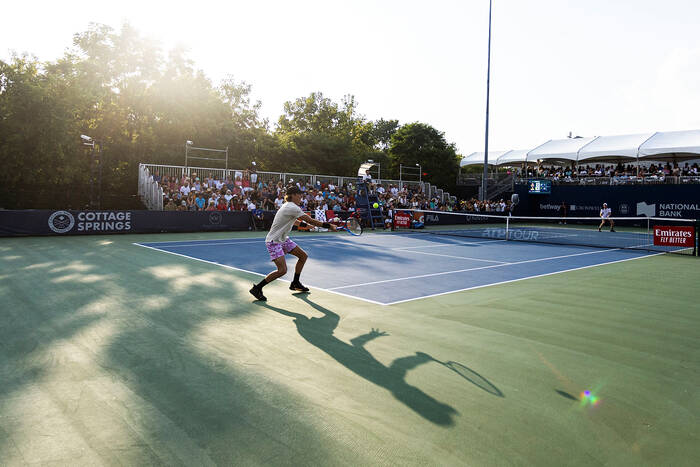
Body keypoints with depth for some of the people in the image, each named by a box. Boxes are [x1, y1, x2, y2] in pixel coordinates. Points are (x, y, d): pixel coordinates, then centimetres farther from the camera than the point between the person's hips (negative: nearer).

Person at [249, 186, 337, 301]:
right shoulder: (292, 207, -21)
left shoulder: (288, 206, 9)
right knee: (282, 270, -19)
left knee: (303, 256, 11)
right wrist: (328, 226, -18)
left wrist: (303, 224, 23)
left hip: (283, 239, 11)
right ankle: (257, 288, -6)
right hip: (274, 241, -11)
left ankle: (295, 284, 25)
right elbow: (311, 221, -23)